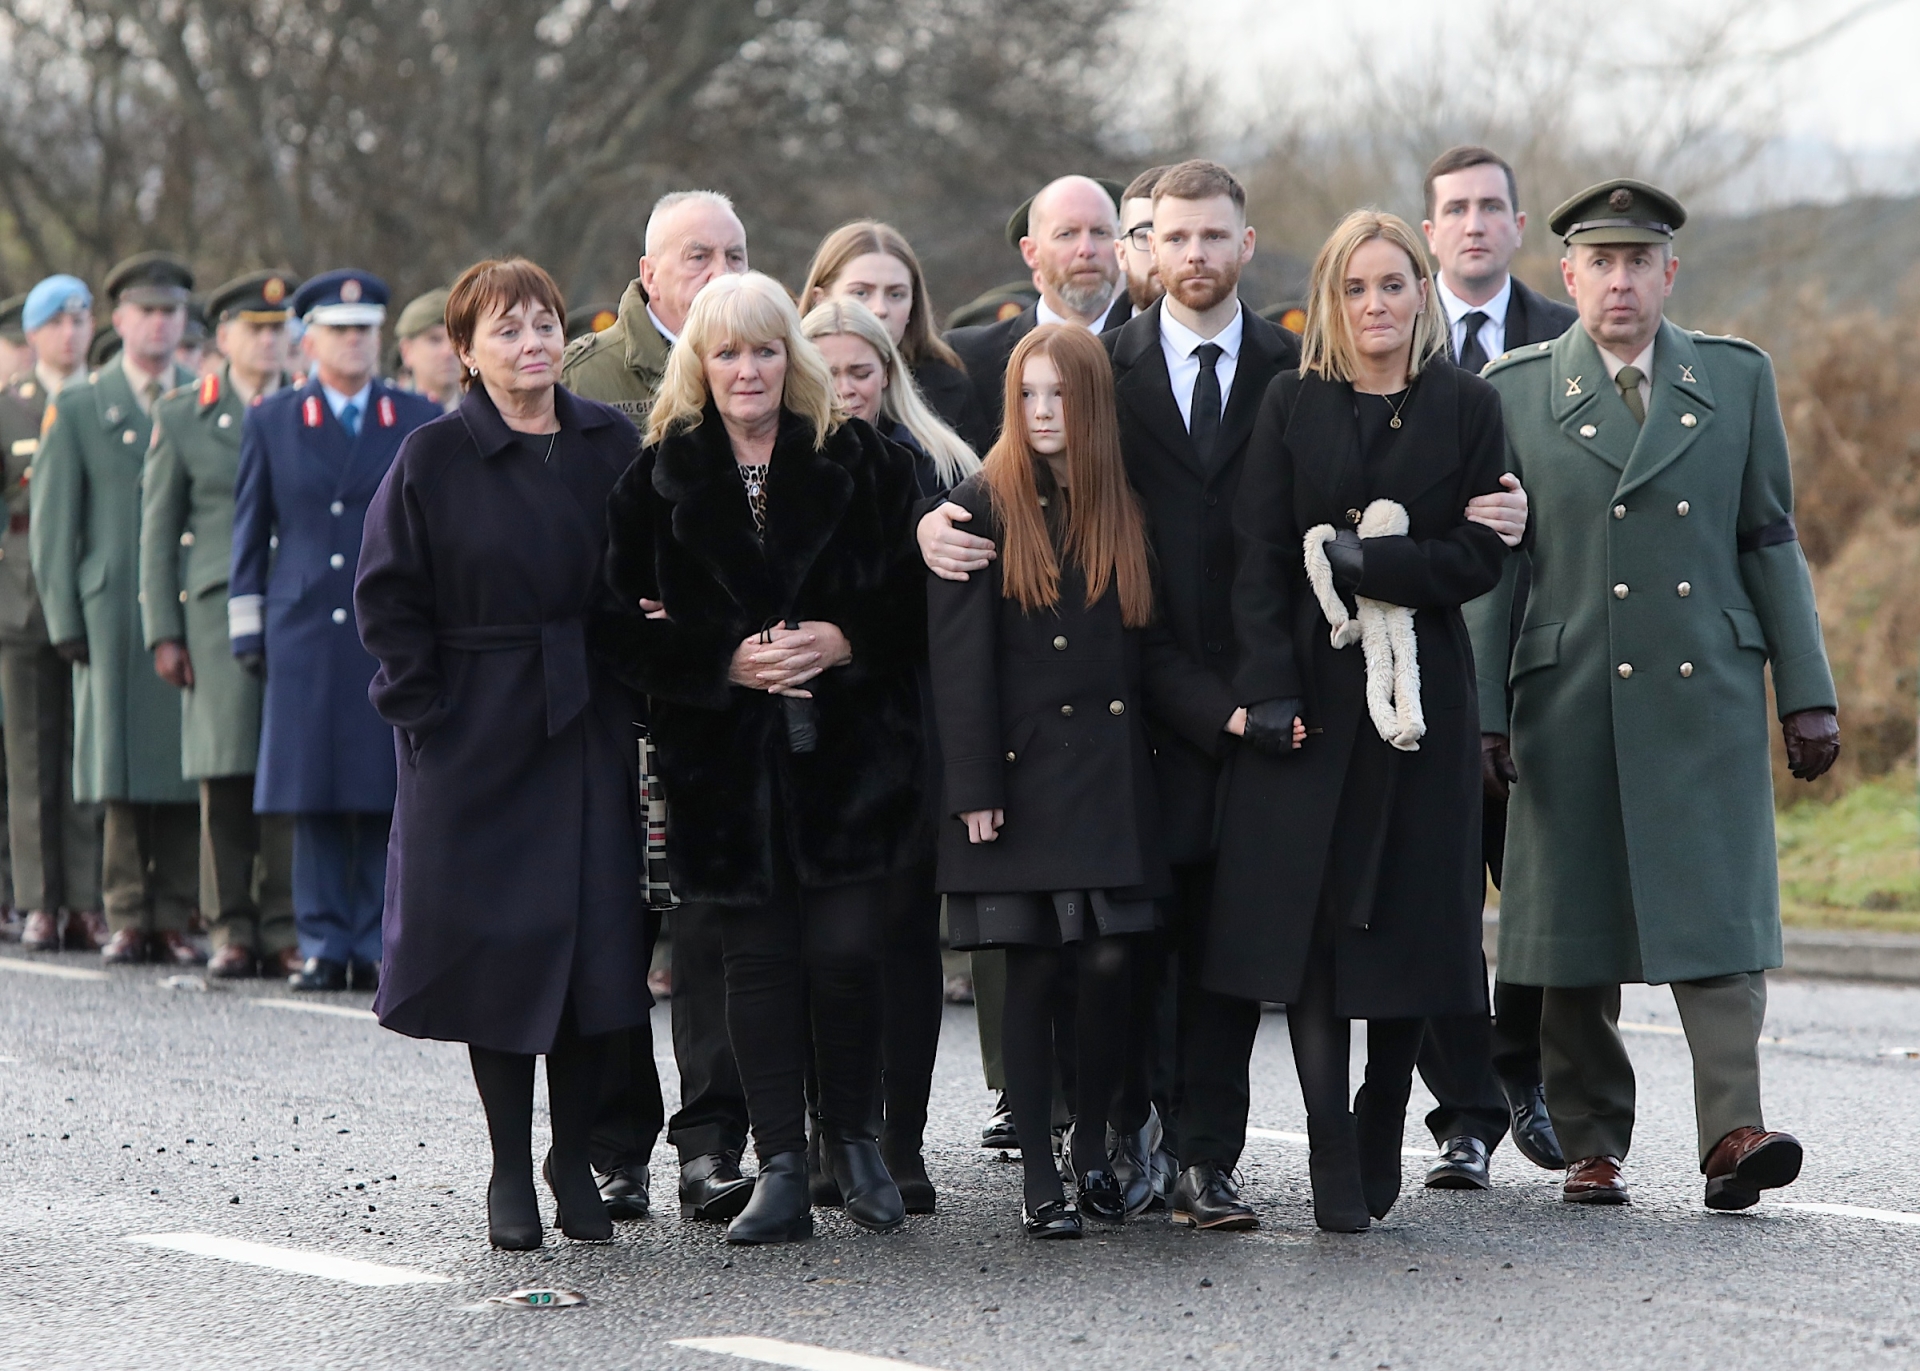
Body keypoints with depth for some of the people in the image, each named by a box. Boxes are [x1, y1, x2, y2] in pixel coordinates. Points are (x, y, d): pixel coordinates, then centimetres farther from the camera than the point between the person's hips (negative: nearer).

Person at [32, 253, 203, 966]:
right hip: (115, 613, -1)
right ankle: (128, 918, 4)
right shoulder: (77, 408, 9)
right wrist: (65, 621, -3)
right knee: (124, 773, -2)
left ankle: (175, 918, 2)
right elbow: (52, 525, 6)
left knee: (190, 768, -2)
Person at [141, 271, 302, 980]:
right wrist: (163, 631, 2)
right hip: (218, 606, -1)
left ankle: (283, 929, 1)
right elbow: (157, 529, 9)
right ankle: (231, 929, 3)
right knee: (226, 769, -4)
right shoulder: (182, 416, 9)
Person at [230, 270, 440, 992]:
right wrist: (247, 627, 6)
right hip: (305, 629, 0)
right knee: (315, 798, 0)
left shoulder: (420, 420, 9)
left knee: (387, 795, -2)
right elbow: (249, 529, 11)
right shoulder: (271, 421, 9)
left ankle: (381, 944, 3)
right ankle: (325, 945, 6)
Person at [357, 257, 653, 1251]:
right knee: (497, 943, 0)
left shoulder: (610, 445, 6)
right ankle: (510, 1170, 10)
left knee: (595, 935, 1)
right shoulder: (434, 459, -4)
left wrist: (631, 678, 2)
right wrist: (425, 711, -9)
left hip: (587, 725, 3)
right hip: (479, 731, -3)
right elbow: (387, 598, -2)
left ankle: (575, 1158, 14)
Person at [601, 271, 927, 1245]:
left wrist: (843, 642, -11)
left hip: (847, 752, 0)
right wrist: (727, 661, -11)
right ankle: (781, 1170, 5)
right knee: (759, 956, 0)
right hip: (725, 761, 0)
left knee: (846, 951, -3)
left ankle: (850, 1137, 17)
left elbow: (916, 602, 5)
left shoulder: (860, 465, 5)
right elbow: (625, 625, 1)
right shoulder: (659, 478, 4)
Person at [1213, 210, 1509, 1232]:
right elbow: (1259, 559, 1)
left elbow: (1480, 557, -1)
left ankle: (1379, 1140, 16)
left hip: (1421, 690, 0)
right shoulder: (1292, 407, 6)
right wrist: (1268, 688, -10)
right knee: (1307, 916, -6)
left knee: (1408, 916, 1)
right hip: (1309, 692, 0)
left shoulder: (1467, 408, 6)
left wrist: (1368, 561, -14)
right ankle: (1332, 1162, -5)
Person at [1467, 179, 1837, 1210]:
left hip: (1708, 697, 0)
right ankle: (1590, 1145, 12)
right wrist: (1482, 708, -2)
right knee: (1576, 929, 3)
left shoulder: (1737, 380, 10)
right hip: (1569, 700, 0)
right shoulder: (1515, 391, 6)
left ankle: (1733, 1131, -15)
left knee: (1717, 913, -10)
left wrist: (1808, 693, 5)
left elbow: (1769, 541, 11)